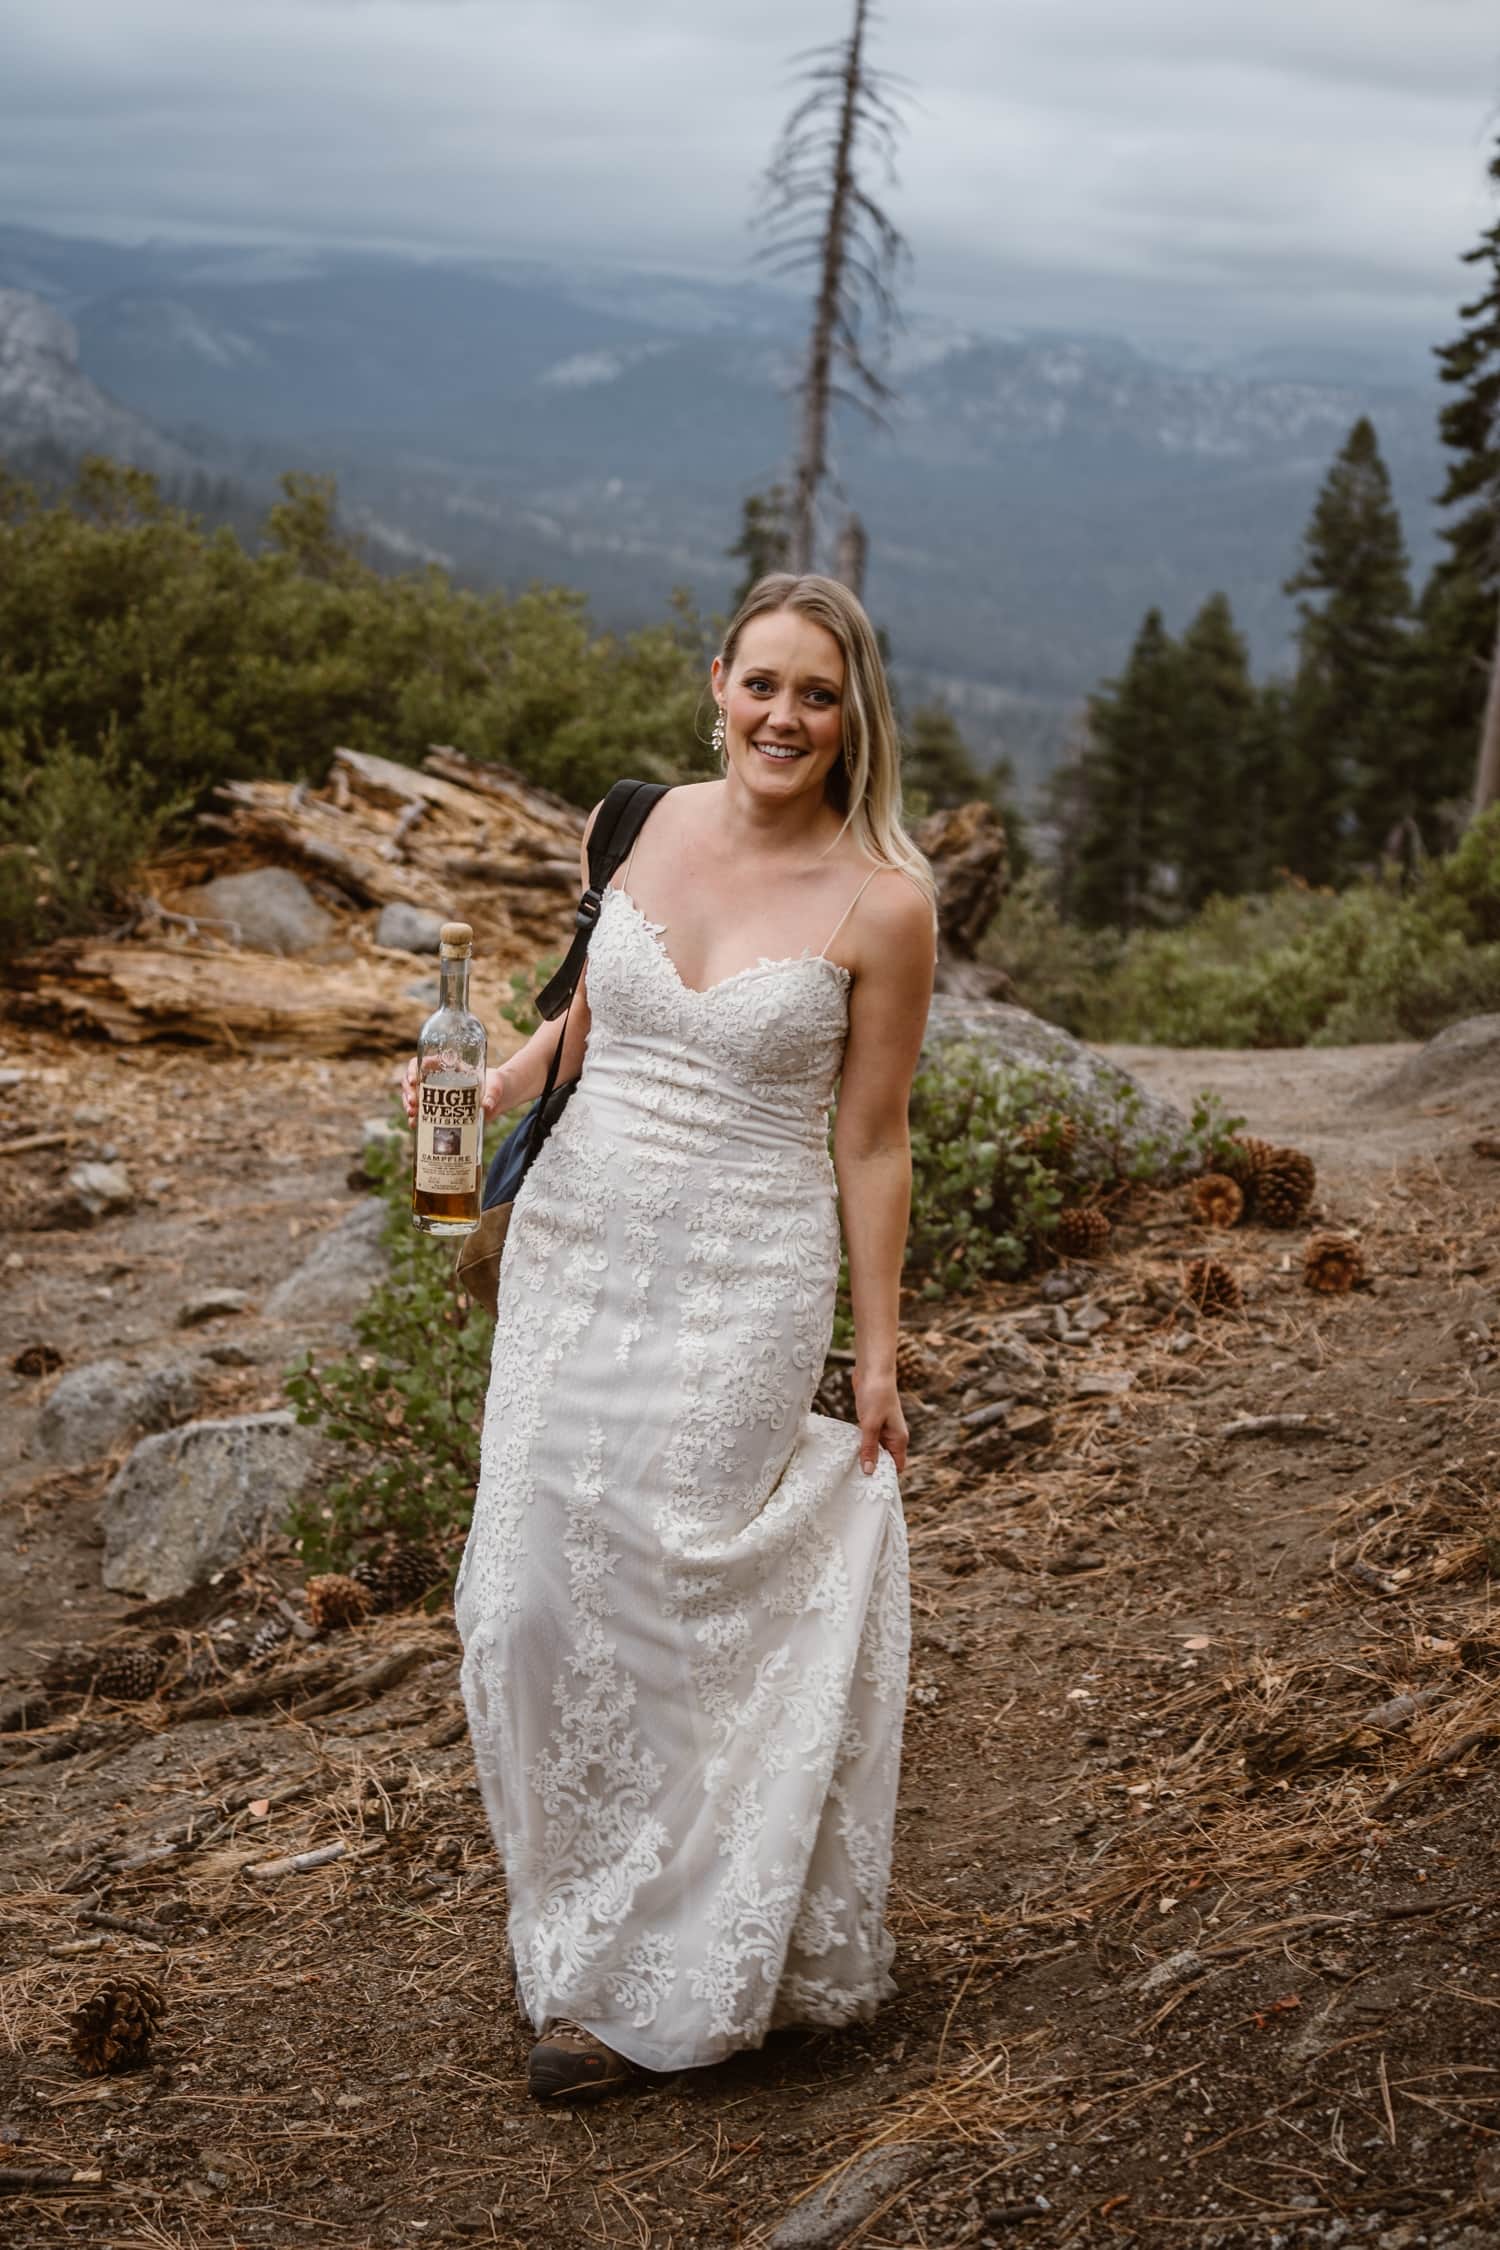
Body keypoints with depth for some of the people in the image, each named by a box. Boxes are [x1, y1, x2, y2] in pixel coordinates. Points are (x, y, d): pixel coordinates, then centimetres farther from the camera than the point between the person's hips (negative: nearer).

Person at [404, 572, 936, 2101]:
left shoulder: (881, 897, -10)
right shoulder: (669, 821, 4)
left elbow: (870, 1142, -5)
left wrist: (878, 1360, -2)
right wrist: (495, 1085, 5)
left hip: (738, 1284, -5)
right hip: (573, 1247, 5)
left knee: (665, 1603, -3)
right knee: (532, 1596, 7)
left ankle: (650, 1980, 18)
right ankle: (581, 1944, 28)